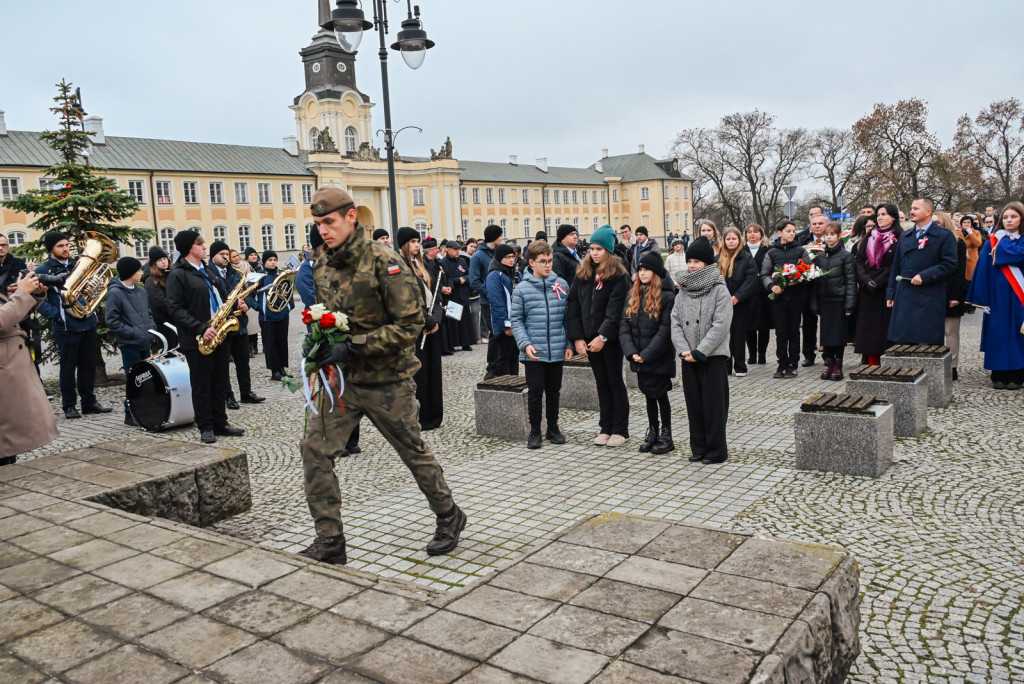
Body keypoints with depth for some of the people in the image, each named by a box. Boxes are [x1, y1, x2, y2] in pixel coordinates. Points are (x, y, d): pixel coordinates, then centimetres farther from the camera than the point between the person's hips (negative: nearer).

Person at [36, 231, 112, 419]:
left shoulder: (78, 266, 14)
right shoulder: (43, 270, -2)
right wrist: (56, 314, -16)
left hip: (88, 324, 5)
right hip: (66, 327, -5)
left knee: (88, 365, 10)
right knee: (68, 367, 2)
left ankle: (89, 402, 19)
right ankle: (69, 406, 12)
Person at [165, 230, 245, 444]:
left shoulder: (208, 270, 16)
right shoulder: (178, 274, -8)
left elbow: (221, 296, 24)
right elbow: (176, 310, -15)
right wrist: (201, 329, -22)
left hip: (219, 335, 7)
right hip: (198, 340, -7)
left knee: (220, 383, 12)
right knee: (202, 385, 3)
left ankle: (220, 424, 21)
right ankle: (205, 427, 12)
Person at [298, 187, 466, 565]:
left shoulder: (384, 262, -16)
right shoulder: (322, 266, 6)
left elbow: (410, 324, -20)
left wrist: (352, 348, -25)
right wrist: (316, 336, -3)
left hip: (385, 380, -6)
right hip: (340, 378, 6)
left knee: (414, 452, 10)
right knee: (314, 448, -5)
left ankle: (449, 518, 33)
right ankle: (329, 541, 7)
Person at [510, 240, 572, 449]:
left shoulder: (561, 285, 3)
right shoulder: (522, 289, -4)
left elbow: (568, 317, 8)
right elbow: (516, 320, -1)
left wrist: (569, 344, 3)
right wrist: (525, 344, -12)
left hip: (557, 351, 3)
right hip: (533, 353, -2)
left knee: (554, 391, 13)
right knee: (535, 391, 3)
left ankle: (553, 428, 28)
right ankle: (535, 431, 17)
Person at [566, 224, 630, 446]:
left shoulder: (618, 275, -7)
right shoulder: (583, 273, 8)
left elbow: (616, 310, -15)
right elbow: (574, 306, 5)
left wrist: (603, 336, -21)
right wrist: (577, 337, -3)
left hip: (610, 338, -5)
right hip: (589, 338, 5)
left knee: (615, 382, 4)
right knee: (602, 383, 12)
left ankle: (620, 430, 12)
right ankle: (606, 428, 19)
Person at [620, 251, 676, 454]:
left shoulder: (667, 297, -10)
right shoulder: (634, 295, 9)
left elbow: (665, 331, -15)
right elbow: (624, 324, 4)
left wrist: (647, 354, -18)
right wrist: (631, 351, -9)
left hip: (659, 359, -6)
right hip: (639, 359, 6)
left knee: (660, 395, 2)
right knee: (649, 395, 15)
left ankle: (666, 437, 14)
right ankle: (652, 433, 27)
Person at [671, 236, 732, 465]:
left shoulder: (719, 289, -7)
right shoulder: (683, 290, 10)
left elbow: (720, 325, -13)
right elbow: (675, 322, 6)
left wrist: (700, 351, -16)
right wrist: (683, 349, -8)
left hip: (713, 356, -5)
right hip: (689, 358, 5)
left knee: (714, 404, 0)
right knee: (694, 403, 10)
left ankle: (716, 450, 9)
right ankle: (698, 448, 20)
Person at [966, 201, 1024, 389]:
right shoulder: (992, 243, 4)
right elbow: (984, 271, 0)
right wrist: (983, 299, -5)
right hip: (998, 295, 0)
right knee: (998, 333, 2)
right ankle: (999, 375, 9)